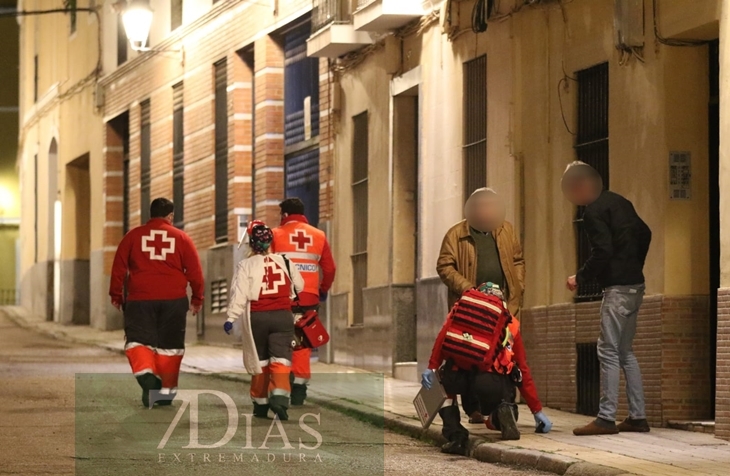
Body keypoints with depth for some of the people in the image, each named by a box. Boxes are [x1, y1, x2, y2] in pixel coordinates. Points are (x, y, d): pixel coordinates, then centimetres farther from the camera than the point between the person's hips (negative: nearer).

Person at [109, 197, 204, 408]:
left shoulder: (133, 236, 6)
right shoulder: (181, 238, 5)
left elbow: (119, 268, 6)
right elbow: (195, 272, 5)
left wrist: (116, 295, 16)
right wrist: (197, 299, 14)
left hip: (139, 299, -1)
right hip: (173, 301, 1)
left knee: (138, 341, 3)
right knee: (169, 345, 11)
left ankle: (145, 373, -24)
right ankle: (166, 391, 12)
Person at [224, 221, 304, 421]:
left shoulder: (246, 265, -3)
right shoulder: (285, 262, 6)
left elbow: (239, 294, -9)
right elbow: (299, 286, 17)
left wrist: (231, 318, -6)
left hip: (256, 317, 0)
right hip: (282, 315, 1)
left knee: (260, 360, 12)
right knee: (280, 360, -2)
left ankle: (261, 403, 18)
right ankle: (279, 395, -24)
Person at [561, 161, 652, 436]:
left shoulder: (594, 211, -13)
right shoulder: (619, 203, 15)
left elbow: (603, 252, -21)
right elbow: (644, 234, 21)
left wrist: (580, 279, -10)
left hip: (618, 287, -9)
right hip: (635, 284, 9)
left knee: (608, 351, -8)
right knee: (625, 351, 13)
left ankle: (606, 418, -11)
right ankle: (637, 416, 12)